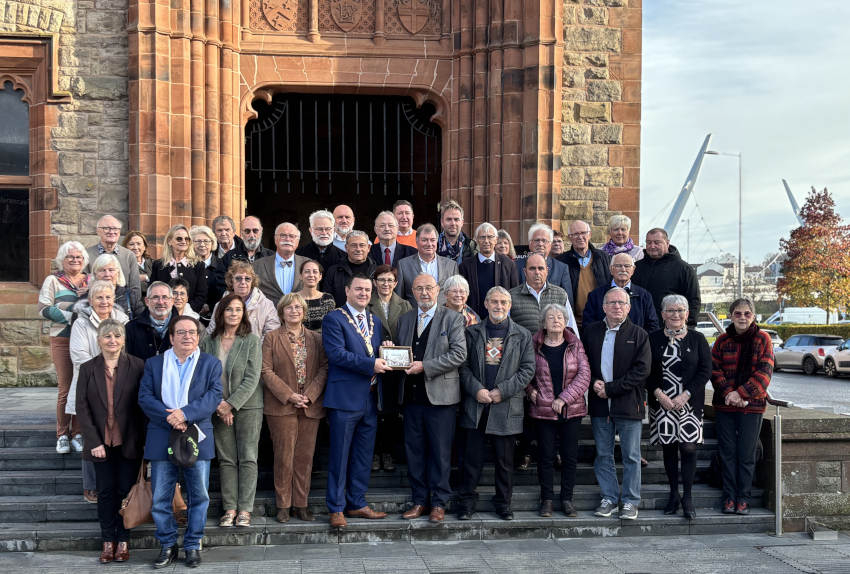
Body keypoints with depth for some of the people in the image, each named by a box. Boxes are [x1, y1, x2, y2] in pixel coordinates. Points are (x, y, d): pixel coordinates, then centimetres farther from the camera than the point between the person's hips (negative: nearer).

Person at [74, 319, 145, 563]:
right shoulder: (87, 369, 2)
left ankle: (123, 541, 15)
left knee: (125, 490, 4)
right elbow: (82, 407, 0)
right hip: (101, 443, 1)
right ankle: (108, 541, 15)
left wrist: (143, 441, -7)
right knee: (105, 491, 5)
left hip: (128, 442, -1)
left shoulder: (137, 366, -2)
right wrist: (94, 442, -7)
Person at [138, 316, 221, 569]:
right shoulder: (153, 364, 10)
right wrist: (168, 416, -17)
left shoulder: (211, 363, 7)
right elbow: (144, 397, -1)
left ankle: (193, 545, 19)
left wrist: (186, 413, -19)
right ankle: (167, 546, 19)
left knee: (199, 496, 4)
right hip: (161, 440, 1)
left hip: (197, 439, 0)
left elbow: (214, 395, -6)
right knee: (160, 498, 4)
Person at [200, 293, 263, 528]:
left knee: (248, 458, 0)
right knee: (226, 459, 5)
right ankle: (230, 508, 12)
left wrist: (231, 404, -14)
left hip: (247, 405, -2)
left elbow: (252, 379, -9)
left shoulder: (251, 340, -4)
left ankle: (245, 509, 5)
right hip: (219, 409, 2)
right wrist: (218, 405, -8)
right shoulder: (208, 342, 3)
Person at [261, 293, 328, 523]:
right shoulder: (272, 338, 4)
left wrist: (310, 395, -10)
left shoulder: (316, 338, 11)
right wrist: (289, 395, -12)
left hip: (311, 406, 2)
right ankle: (283, 506, 9)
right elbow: (266, 371, -3)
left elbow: (324, 368, 4)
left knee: (305, 456, 4)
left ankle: (301, 504, 13)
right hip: (281, 406, -2)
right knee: (284, 456, -1)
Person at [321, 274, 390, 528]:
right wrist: (370, 364, -20)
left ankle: (357, 504, 22)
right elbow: (336, 353, -16)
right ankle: (336, 509, 9)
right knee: (340, 456, 0)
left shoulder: (375, 321, 17)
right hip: (345, 398, -6)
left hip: (370, 399, 7)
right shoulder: (334, 318, -4)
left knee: (364, 456, 12)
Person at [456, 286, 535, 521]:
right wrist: (476, 389, -9)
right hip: (476, 405, 1)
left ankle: (503, 503, 19)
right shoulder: (473, 332, 9)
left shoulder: (522, 335, 7)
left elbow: (528, 369, 1)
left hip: (506, 406, 0)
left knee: (505, 458, 6)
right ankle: (466, 502, 13)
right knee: (472, 456, 2)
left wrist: (502, 391, -8)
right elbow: (464, 365, 6)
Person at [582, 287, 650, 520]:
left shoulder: (639, 335, -2)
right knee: (603, 455, 10)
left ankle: (630, 501, 15)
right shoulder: (591, 331, 7)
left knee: (631, 456, 4)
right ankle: (609, 498, 21)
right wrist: (593, 382, -6)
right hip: (600, 404, 3)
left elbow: (641, 370, -9)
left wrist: (610, 388, -14)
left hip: (628, 404, -3)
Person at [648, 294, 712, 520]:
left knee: (688, 448, -7)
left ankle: (687, 497, 2)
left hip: (689, 402, -1)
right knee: (668, 448, 6)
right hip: (661, 402, 1)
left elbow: (706, 370, -1)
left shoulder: (697, 339, 3)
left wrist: (685, 395, -11)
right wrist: (658, 393, -10)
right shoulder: (653, 339, 6)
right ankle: (673, 494, 18)